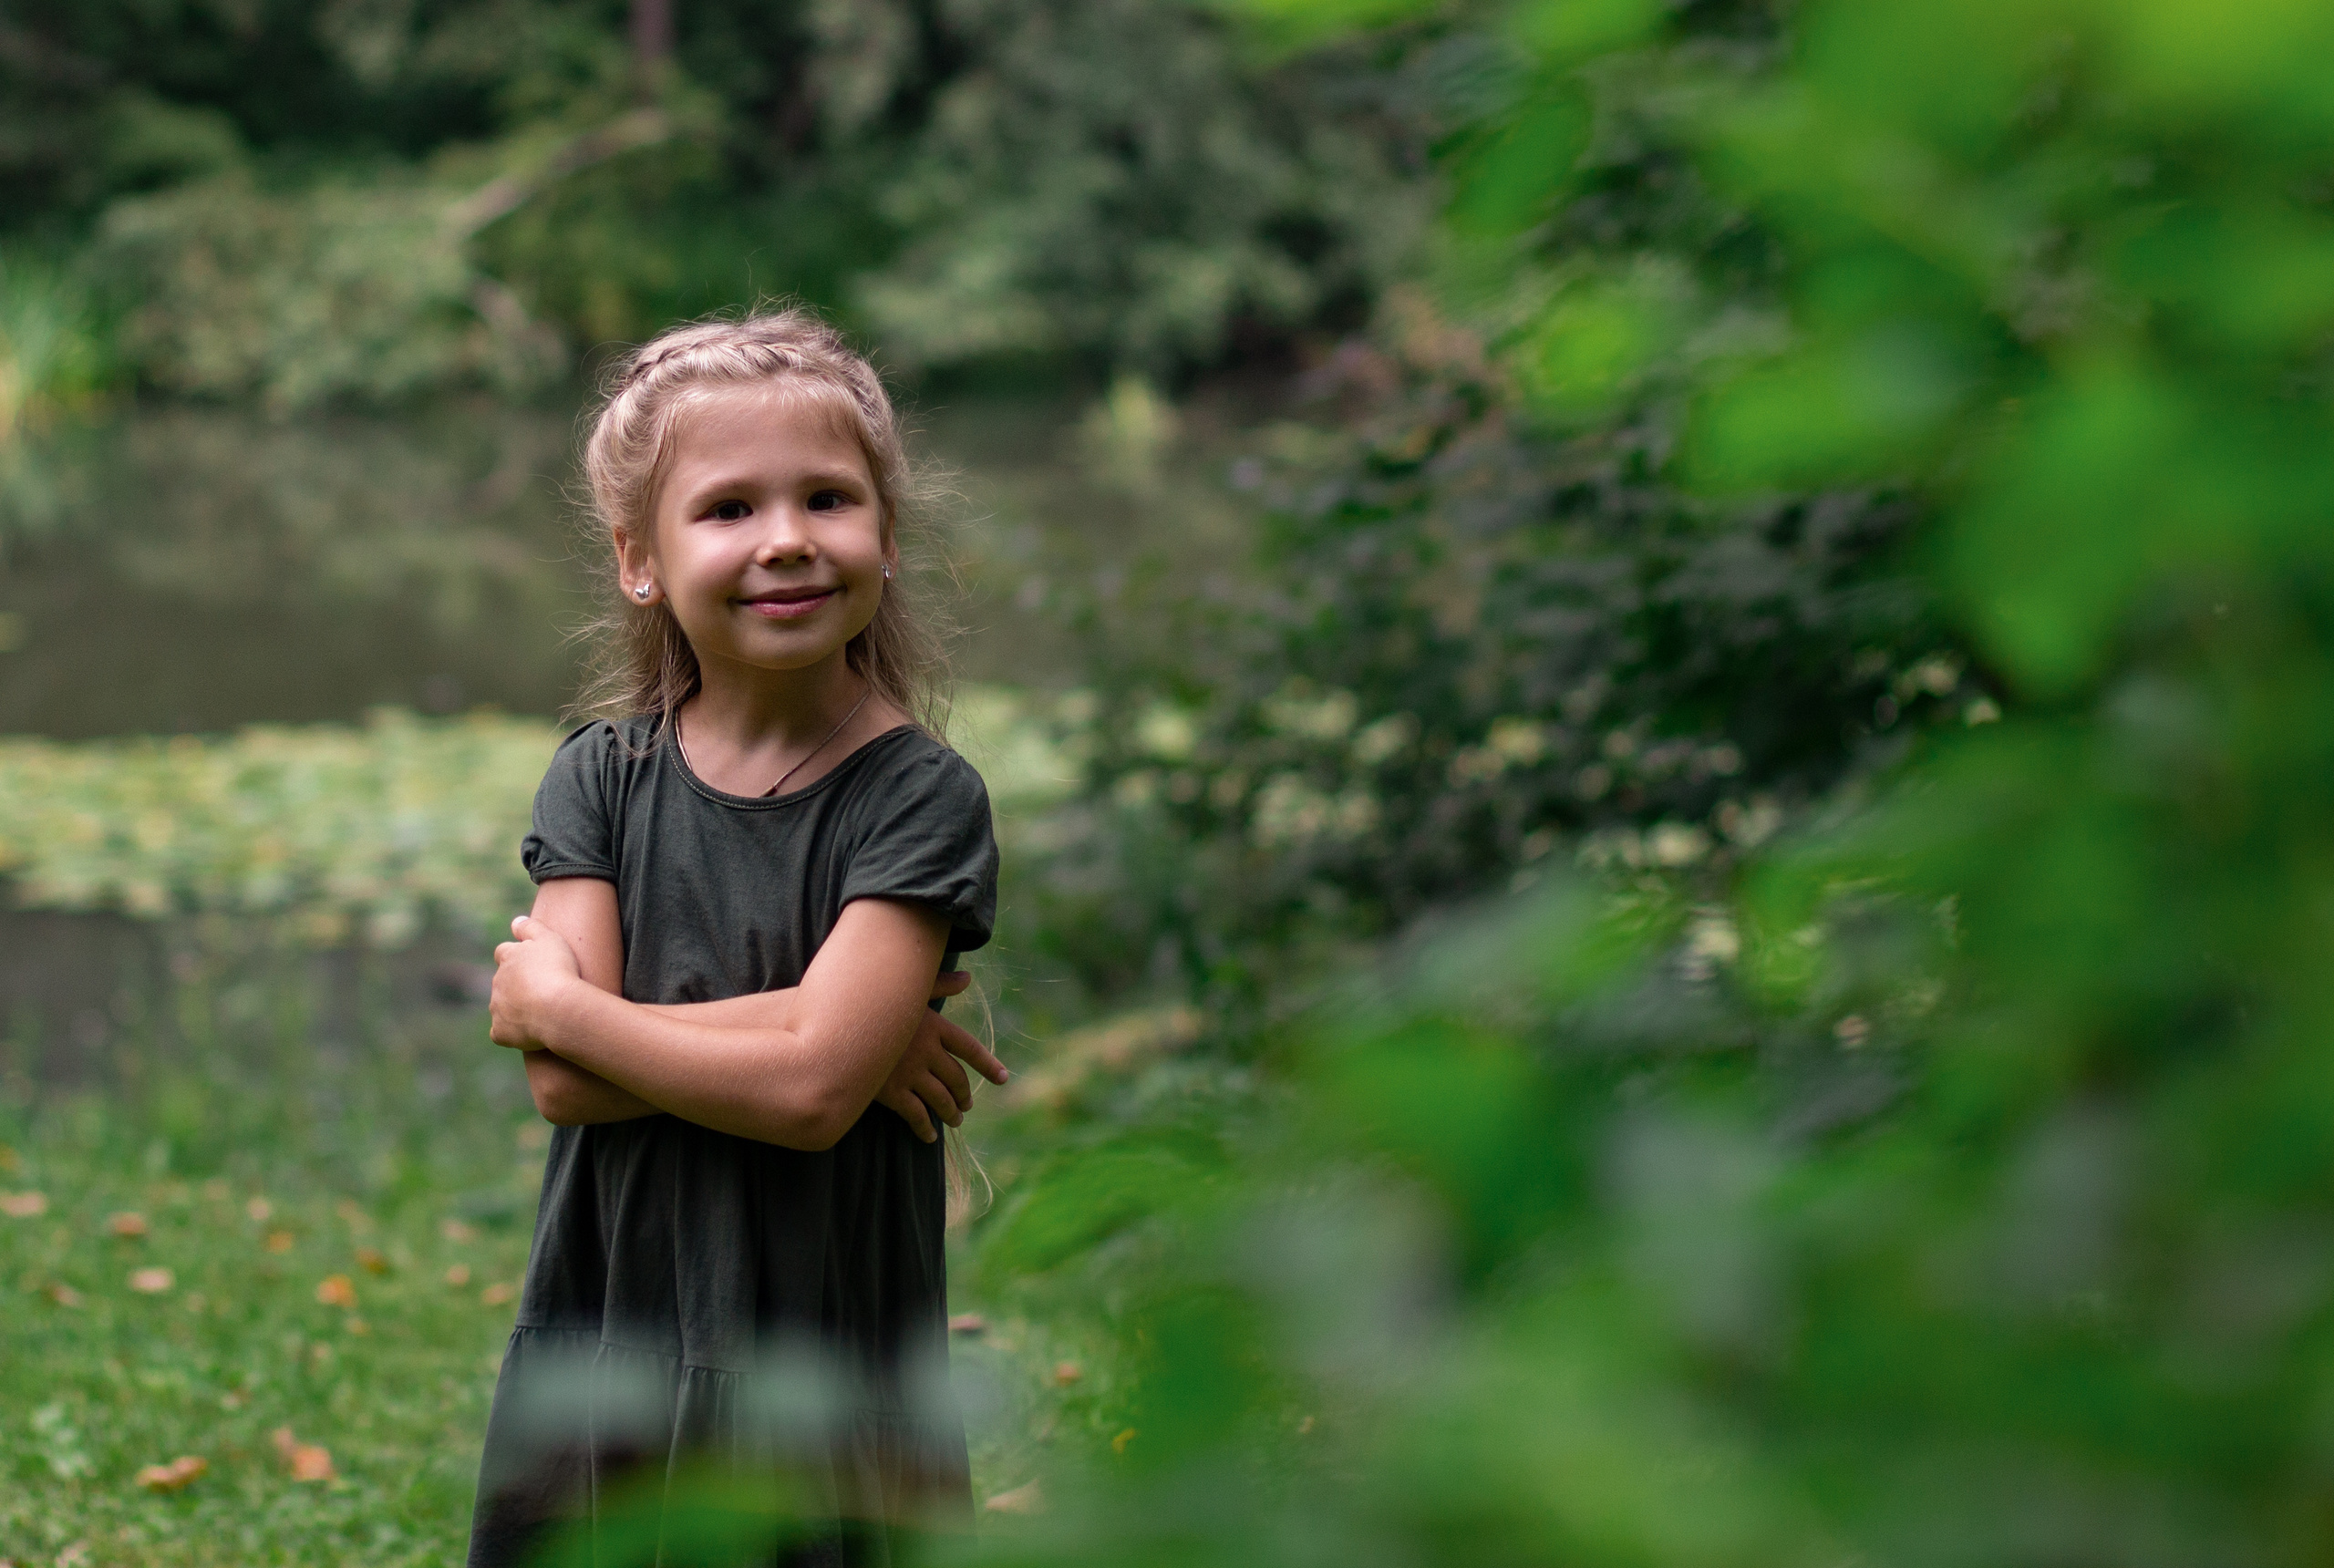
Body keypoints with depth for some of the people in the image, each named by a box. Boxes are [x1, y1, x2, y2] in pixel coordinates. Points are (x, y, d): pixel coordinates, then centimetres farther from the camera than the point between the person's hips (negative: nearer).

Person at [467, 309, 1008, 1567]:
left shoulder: (922, 797, -9)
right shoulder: (601, 778, 2)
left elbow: (813, 1086, -21)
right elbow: (565, 1084, -9)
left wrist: (546, 1000, -10)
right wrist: (833, 1023, -17)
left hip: (828, 1370, -3)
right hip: (603, 1355, 3)